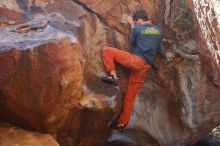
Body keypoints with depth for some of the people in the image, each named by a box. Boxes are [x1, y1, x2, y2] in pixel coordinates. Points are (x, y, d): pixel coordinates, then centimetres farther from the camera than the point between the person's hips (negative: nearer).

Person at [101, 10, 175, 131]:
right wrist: (165, 54, 50)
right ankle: (122, 123, 14)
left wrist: (132, 25, 28)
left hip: (135, 60, -6)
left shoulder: (137, 29, 2)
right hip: (144, 67, 6)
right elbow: (159, 47, 28)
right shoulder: (158, 31, 17)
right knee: (130, 96, 12)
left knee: (106, 50, -1)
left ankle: (113, 76, -15)